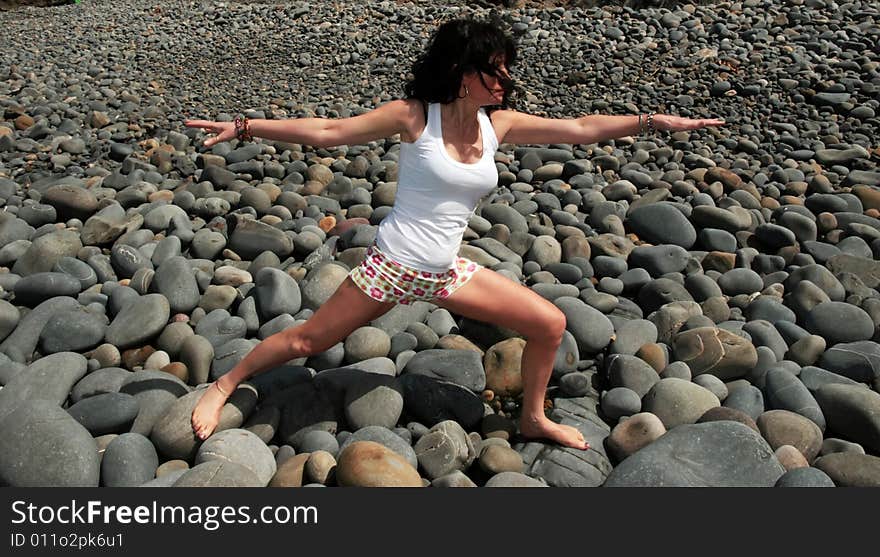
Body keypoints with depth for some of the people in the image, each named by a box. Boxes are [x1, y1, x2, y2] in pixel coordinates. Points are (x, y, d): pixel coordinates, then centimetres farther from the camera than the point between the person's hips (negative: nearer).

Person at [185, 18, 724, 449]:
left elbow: (582, 128, 3)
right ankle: (223, 387, 32)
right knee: (307, 341, 6)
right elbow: (326, 130, -10)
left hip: (449, 273, 5)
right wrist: (242, 127, -11)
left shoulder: (499, 123, 1)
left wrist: (658, 120, 1)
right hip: (392, 267, -5)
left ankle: (533, 418, 28)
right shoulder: (414, 116, -13)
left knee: (551, 324, 5)